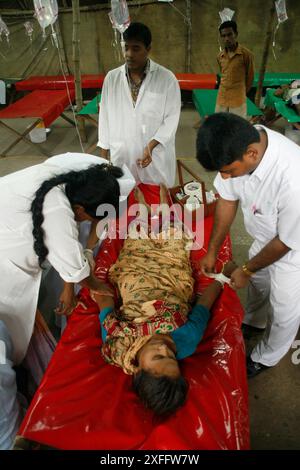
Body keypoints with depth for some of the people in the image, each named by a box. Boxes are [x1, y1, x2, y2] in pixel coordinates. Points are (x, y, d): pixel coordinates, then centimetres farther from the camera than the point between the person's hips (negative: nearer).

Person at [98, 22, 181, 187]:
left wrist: (151, 145, -18)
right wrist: (103, 155, 7)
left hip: (157, 158, -2)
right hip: (121, 157, 2)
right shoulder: (111, 78, 4)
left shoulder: (167, 78, -4)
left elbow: (171, 118, -5)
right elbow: (105, 117, 8)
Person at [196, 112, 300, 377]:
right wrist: (212, 251, -1)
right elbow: (228, 198, -9)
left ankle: (265, 358, 44)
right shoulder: (238, 146, -25)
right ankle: (254, 322, 59)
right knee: (258, 281, 28)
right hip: (266, 236, 6)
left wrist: (247, 270, -11)